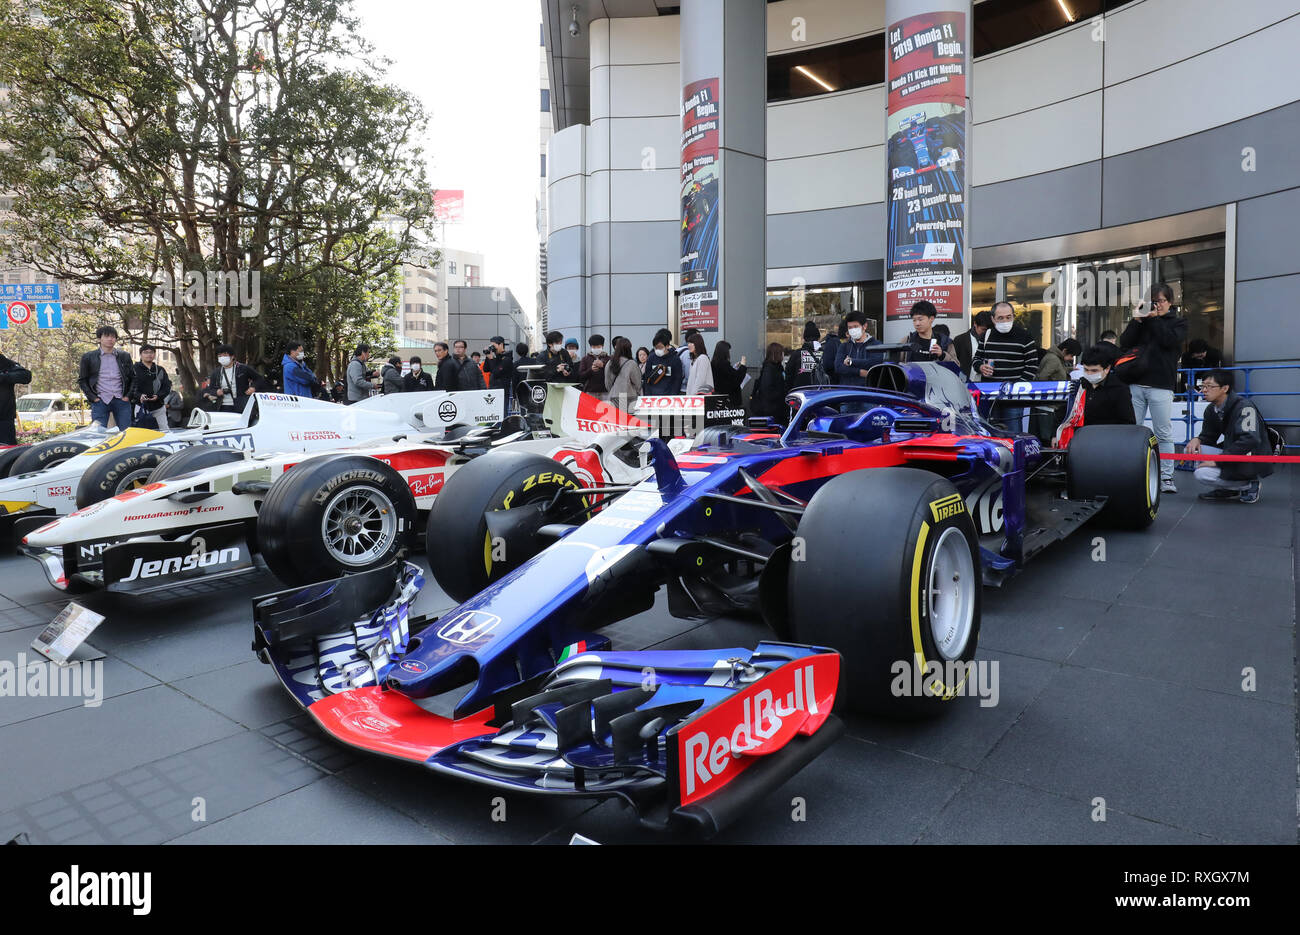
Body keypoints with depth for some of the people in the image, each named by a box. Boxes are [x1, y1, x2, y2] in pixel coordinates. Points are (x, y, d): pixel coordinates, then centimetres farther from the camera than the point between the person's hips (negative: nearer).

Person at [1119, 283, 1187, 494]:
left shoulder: (1178, 322, 13)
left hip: (1160, 386, -2)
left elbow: (1169, 340, -7)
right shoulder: (1142, 319, 18)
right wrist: (1136, 320, -2)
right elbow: (1124, 343, 5)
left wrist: (1153, 319, 0)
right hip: (1135, 384, 2)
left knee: (1164, 434, -3)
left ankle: (1166, 477, 1)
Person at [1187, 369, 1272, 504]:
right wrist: (1197, 440, -12)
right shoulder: (1211, 410, 3)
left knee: (1203, 474, -24)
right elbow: (1209, 436, 14)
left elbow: (1250, 441, -30)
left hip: (1252, 463, -9)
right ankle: (1227, 489, 3)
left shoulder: (1244, 406, -20)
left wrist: (1218, 461, -29)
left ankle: (1249, 485, -1)